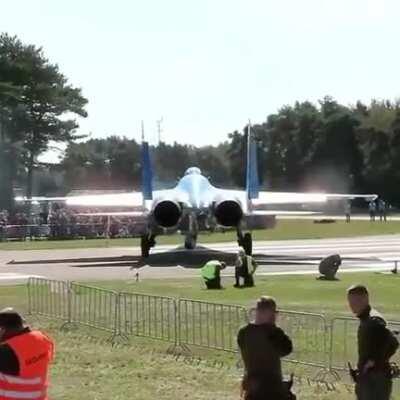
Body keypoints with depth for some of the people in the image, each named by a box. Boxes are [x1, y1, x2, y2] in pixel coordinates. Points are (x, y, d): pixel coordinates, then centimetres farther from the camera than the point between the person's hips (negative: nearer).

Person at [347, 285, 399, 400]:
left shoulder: (373, 321, -18)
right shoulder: (365, 319, 13)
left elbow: (393, 343, -31)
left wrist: (374, 361, -23)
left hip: (376, 379, -11)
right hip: (366, 378, 11)